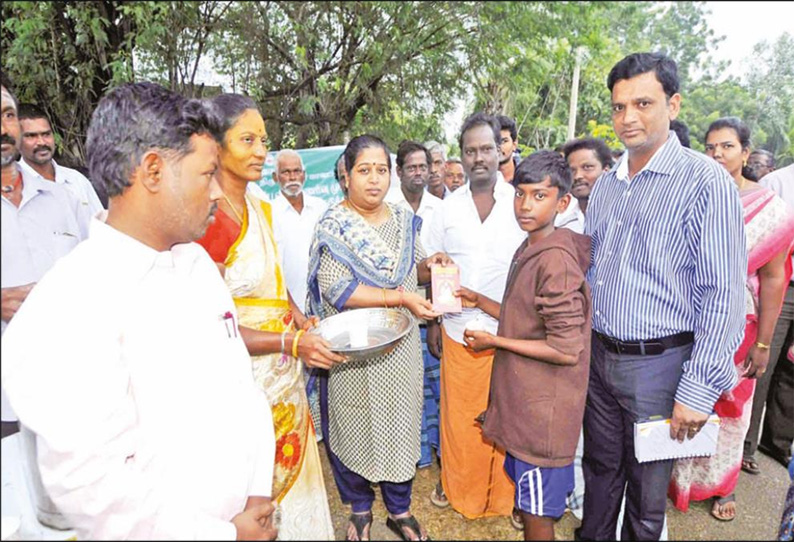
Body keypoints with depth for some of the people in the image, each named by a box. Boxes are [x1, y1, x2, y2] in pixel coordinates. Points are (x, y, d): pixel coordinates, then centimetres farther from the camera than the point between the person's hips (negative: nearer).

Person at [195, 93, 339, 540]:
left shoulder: (261, 207, 4)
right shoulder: (210, 218, -21)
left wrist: (294, 311, 0)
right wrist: (289, 342, -23)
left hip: (284, 371, 8)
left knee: (293, 471, 24)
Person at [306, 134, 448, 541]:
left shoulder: (404, 221, 6)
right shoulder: (333, 226, -10)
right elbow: (335, 288, -20)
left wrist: (429, 265, -7)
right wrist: (400, 298, -24)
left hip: (400, 345, 4)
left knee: (401, 421, 13)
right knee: (354, 425, 10)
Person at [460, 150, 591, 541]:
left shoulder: (556, 260, -23)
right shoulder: (529, 250, 6)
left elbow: (566, 350, -24)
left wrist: (494, 341, -17)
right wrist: (479, 301, 7)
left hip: (542, 408, -9)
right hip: (525, 400, 9)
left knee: (538, 510, 9)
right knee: (527, 499, 24)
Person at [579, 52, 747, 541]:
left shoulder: (706, 182, -12)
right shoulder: (606, 184, 8)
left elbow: (723, 294, -15)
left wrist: (699, 389, -16)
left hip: (658, 363, -5)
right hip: (598, 355, 6)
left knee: (647, 490, 14)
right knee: (600, 469, 21)